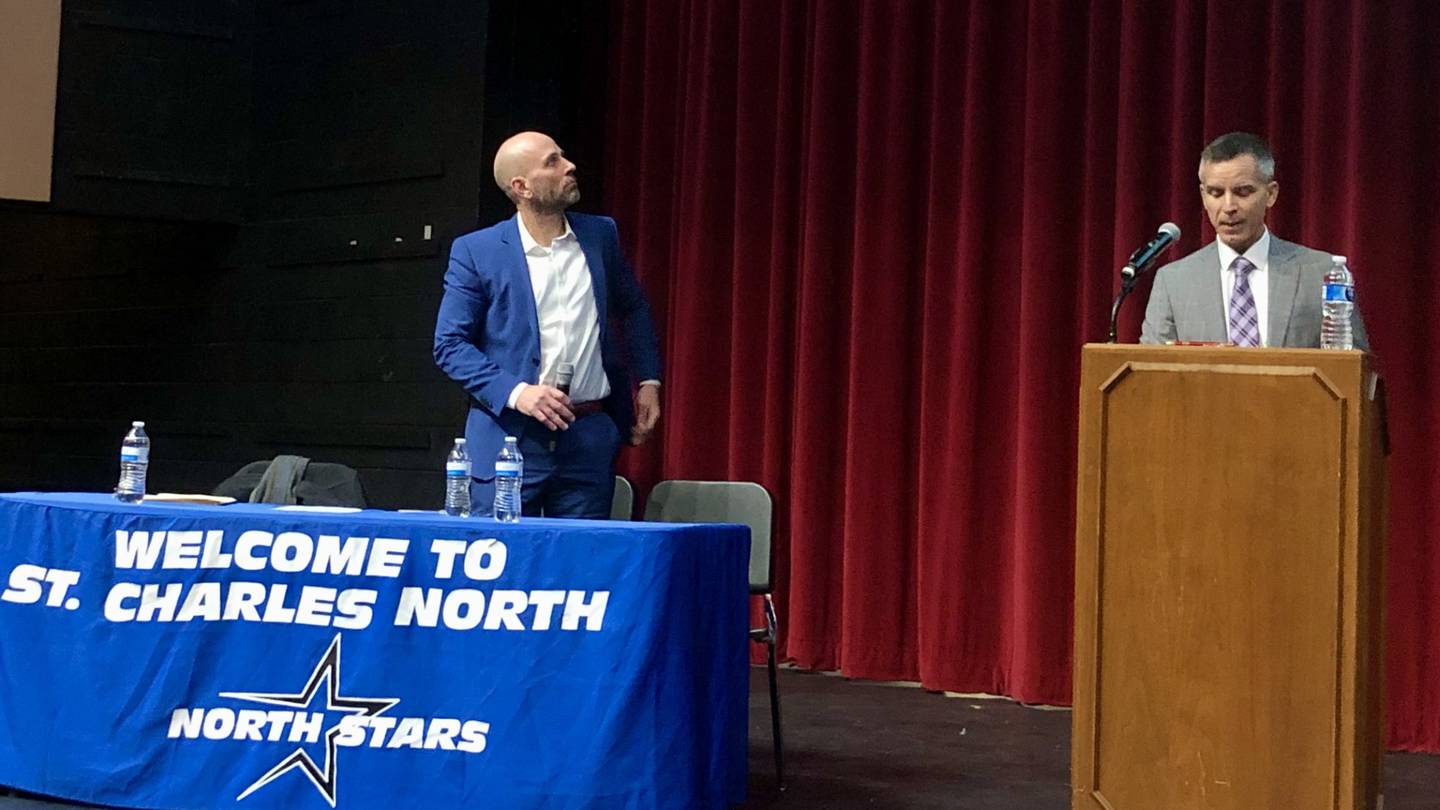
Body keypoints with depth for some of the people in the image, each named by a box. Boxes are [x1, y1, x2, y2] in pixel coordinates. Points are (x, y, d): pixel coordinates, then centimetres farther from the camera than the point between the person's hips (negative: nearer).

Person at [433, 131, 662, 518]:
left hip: (590, 439, 3)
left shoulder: (601, 234, 8)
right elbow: (449, 344, -4)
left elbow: (634, 309, 22)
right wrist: (515, 392, -16)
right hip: (509, 437, -3)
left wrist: (648, 381, 11)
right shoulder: (475, 252, -3)